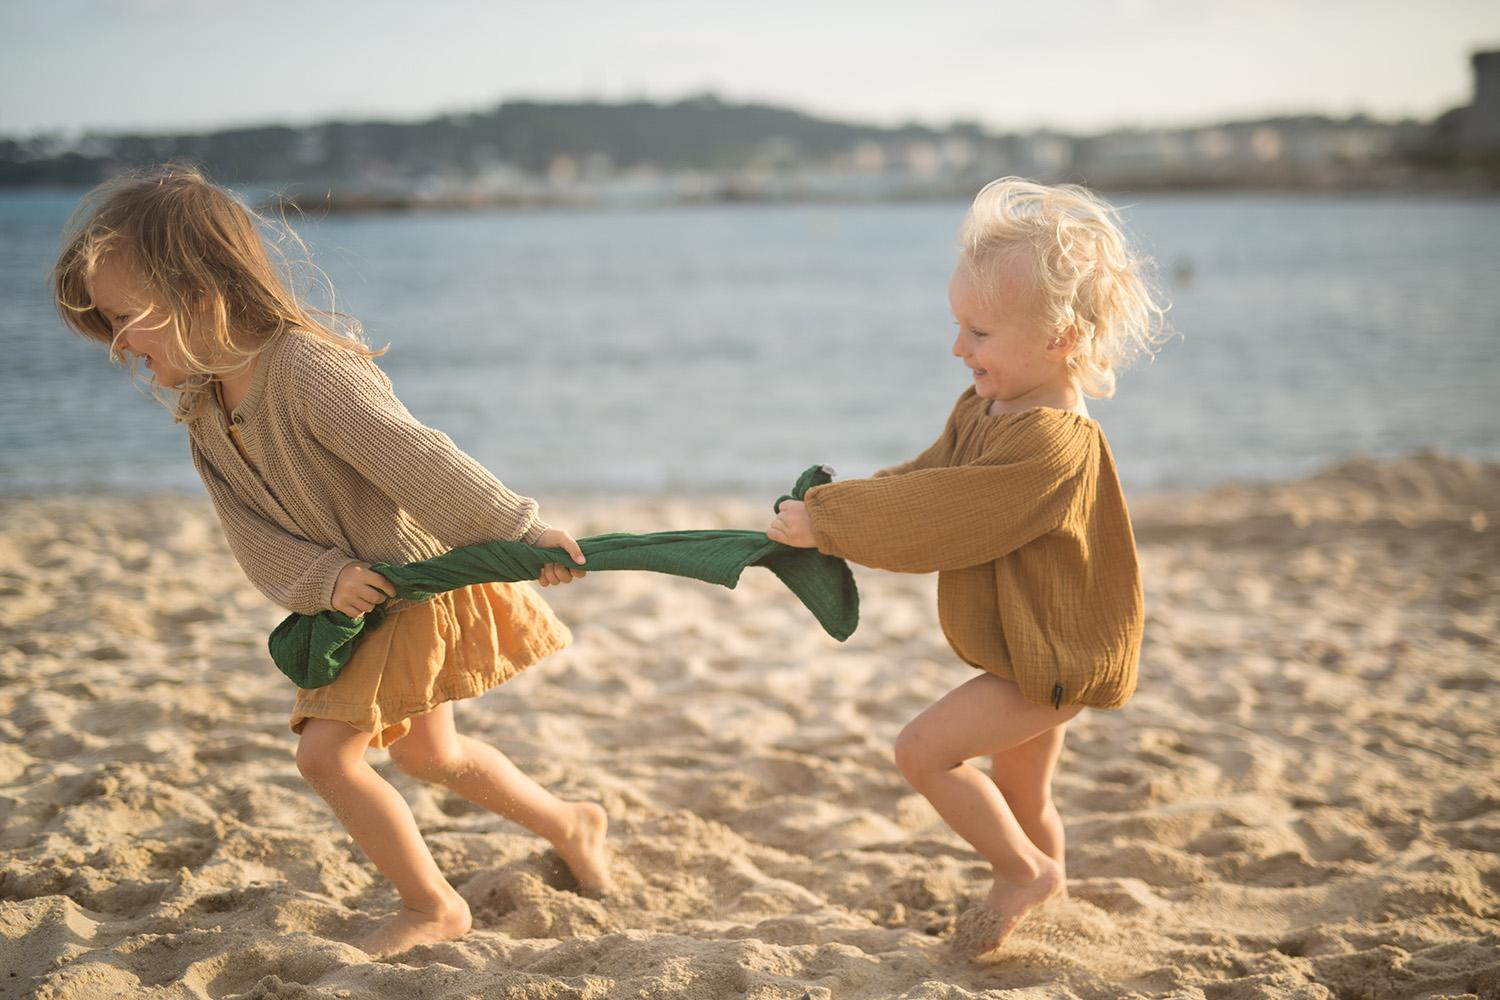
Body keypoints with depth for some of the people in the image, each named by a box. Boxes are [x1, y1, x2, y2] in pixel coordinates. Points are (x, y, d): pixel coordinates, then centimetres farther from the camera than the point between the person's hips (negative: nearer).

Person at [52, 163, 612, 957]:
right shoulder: (203, 418, -2)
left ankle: (431, 907, 10)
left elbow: (418, 462, -34)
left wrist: (520, 530, -35)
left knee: (326, 751, -10)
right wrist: (326, 579, -26)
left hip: (420, 585, -9)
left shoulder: (306, 366, -29)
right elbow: (261, 546, -7)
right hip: (356, 601, 9)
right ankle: (571, 825, 43)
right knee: (426, 751, 23)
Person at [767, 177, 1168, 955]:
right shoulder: (985, 408, 2)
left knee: (923, 749, -13)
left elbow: (939, 519, -31)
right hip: (1028, 653, 10)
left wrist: (828, 520, -23)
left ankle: (1023, 872, 4)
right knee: (1016, 799, 22)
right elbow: (920, 482, 5)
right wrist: (831, 509, -12)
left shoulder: (1052, 445, -30)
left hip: (1052, 662, -10)